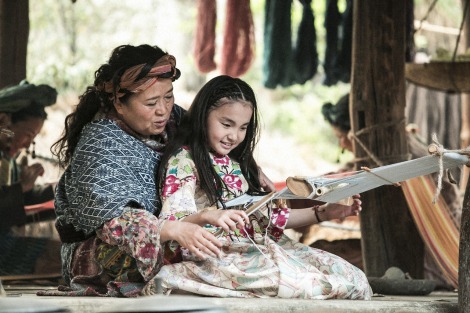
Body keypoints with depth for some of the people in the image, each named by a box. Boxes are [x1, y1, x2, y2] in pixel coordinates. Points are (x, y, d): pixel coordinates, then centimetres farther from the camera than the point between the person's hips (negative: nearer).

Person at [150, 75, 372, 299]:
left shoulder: (239, 163, 23)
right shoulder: (183, 161, -1)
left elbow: (272, 218, 24)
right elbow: (170, 224, -15)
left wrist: (323, 213, 13)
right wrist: (206, 216, -36)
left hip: (260, 250, 8)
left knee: (354, 281, -11)